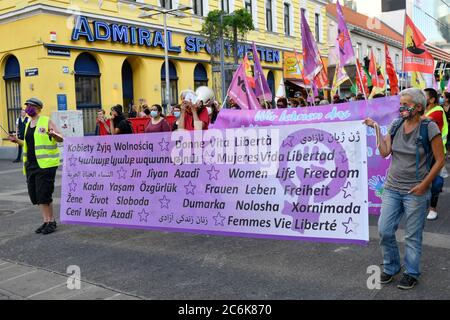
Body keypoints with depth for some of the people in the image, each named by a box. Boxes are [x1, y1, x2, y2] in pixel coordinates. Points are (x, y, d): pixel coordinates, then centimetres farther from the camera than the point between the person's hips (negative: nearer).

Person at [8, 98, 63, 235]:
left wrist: (53, 134, -29)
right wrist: (17, 141, 14)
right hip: (31, 164, 8)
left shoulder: (46, 121, -4)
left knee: (44, 194, -8)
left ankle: (51, 222, 5)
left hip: (45, 164, -8)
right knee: (35, 195, 8)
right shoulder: (28, 124, 17)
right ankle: (45, 221, 18)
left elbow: (61, 139, -9)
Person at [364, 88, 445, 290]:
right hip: (392, 188, 5)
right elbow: (384, 152, -3)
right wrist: (376, 129, -6)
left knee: (413, 235, 6)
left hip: (415, 191, -5)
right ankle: (390, 267, 27)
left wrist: (424, 184, -13)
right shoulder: (396, 125, 5)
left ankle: (412, 273, 25)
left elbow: (440, 160, -8)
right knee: (384, 230, 6)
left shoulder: (429, 128, -10)